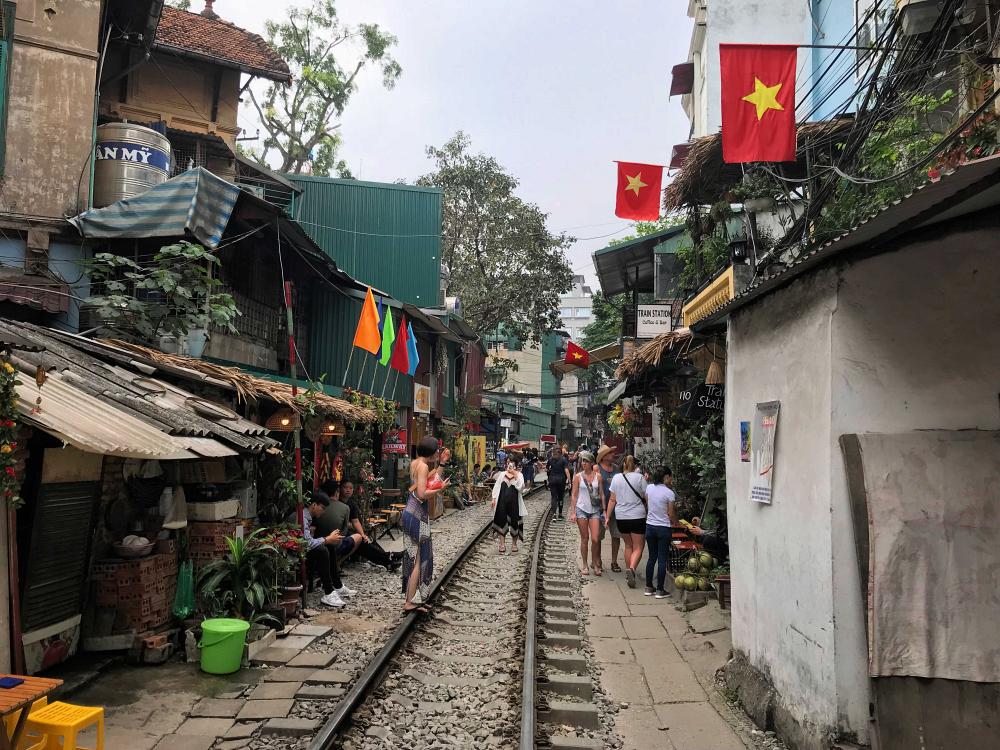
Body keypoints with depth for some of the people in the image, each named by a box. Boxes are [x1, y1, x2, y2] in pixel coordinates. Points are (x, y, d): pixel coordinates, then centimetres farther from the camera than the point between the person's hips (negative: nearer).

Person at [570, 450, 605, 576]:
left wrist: (604, 510, 4)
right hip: (582, 509, -1)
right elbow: (574, 495, 2)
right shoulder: (578, 477, 0)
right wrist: (573, 512, -2)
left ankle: (595, 563, 13)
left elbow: (602, 494, 8)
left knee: (595, 539, -6)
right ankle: (584, 565, 14)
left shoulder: (598, 476, 3)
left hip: (595, 510, 1)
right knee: (584, 538, 4)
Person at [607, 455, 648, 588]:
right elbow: (647, 498, -5)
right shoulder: (639, 477, -6)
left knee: (628, 545, 19)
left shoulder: (616, 478, 3)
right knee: (638, 547, 1)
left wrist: (607, 516, 10)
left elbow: (612, 500, 5)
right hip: (637, 516, -4)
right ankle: (631, 568, -23)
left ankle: (628, 573, 21)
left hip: (621, 517, 4)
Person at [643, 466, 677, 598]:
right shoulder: (669, 493, -14)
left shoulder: (649, 488, -1)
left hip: (650, 526, 5)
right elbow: (671, 514, -9)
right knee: (662, 559, 4)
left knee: (652, 557, 15)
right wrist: (676, 523, 8)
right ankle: (660, 590, 7)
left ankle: (648, 588, 19)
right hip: (664, 528, -5)